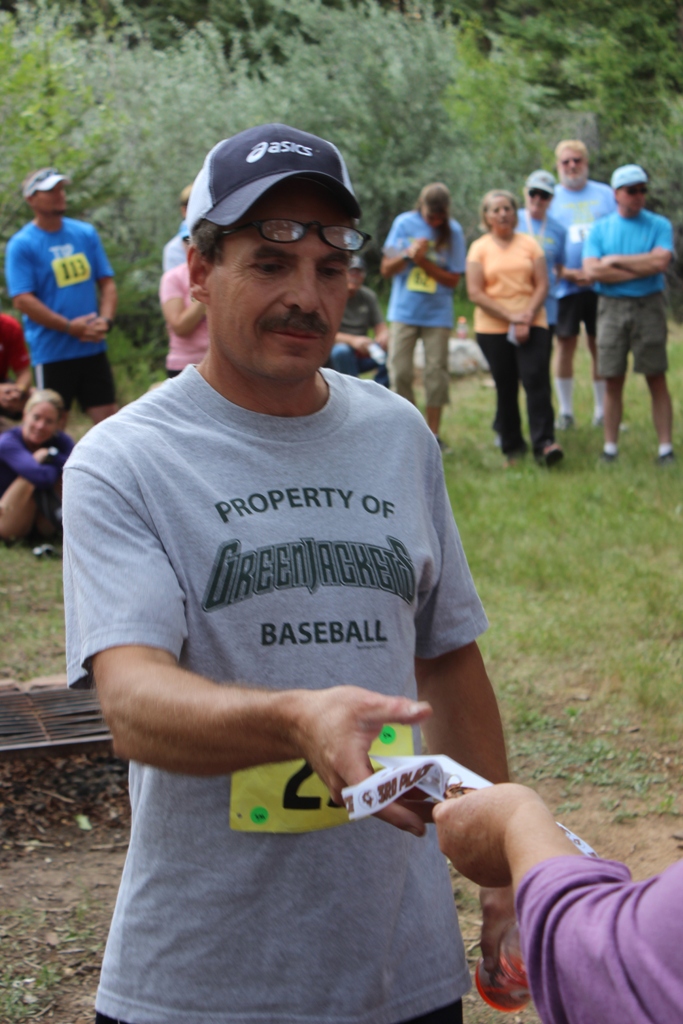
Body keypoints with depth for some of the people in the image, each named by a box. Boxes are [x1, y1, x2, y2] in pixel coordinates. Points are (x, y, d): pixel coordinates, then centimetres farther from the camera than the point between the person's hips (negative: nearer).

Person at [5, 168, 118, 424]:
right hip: (51, 352, -4)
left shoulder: (86, 233, 9)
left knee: (108, 418, 4)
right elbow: (22, 300, -12)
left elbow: (106, 283, 12)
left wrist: (105, 321, -7)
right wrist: (70, 327, -16)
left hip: (93, 347, 4)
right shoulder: (21, 244, -5)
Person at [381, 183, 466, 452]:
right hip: (404, 311, 1)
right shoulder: (404, 223, -1)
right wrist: (408, 255, -18)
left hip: (437, 314, 0)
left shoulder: (453, 231, -2)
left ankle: (433, 433, 7)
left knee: (436, 371, -1)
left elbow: (453, 279, -3)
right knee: (399, 371, -3)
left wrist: (423, 262, -15)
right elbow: (386, 269, 0)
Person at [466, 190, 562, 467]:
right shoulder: (479, 248, 5)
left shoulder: (529, 244, 10)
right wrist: (510, 316, -11)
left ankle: (544, 443, -22)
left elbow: (542, 285, 4)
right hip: (492, 328, 0)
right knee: (505, 387, 2)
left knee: (536, 379, -15)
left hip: (532, 324, 0)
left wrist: (527, 318, -11)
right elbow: (475, 293, -3)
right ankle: (512, 447, 11)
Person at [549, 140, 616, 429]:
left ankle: (602, 410, 11)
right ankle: (565, 410, 10)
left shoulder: (605, 195, 8)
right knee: (566, 344, 1)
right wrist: (567, 273, -11)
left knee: (599, 346, 3)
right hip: (565, 285, 0)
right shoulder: (551, 198, 7)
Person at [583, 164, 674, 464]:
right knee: (613, 381, 4)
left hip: (648, 306, -1)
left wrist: (615, 260, -8)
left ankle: (665, 448, 0)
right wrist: (639, 270, -9)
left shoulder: (659, 225, 4)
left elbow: (660, 261, -14)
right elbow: (591, 271, -6)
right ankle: (610, 447, 10)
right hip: (611, 307, 1)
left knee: (656, 380, -2)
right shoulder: (600, 229, 8)